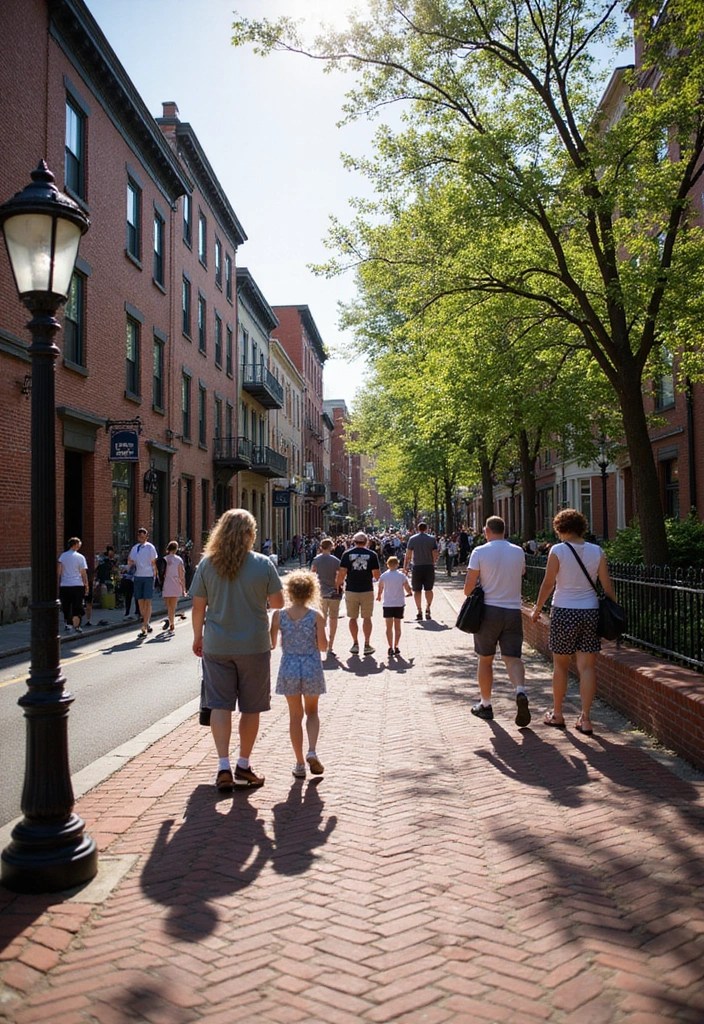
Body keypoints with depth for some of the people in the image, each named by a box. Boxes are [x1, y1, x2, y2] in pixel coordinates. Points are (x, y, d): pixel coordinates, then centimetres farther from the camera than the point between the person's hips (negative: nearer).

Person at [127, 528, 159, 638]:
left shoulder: (150, 547, -3)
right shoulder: (134, 548, 11)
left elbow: (153, 563, -1)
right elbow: (130, 563, 16)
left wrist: (154, 576, -5)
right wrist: (130, 561, -8)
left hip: (148, 576, -5)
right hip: (137, 576, 5)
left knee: (148, 602, -5)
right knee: (140, 602, 8)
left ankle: (144, 628, -6)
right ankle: (146, 624, 20)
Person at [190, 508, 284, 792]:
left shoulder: (207, 563, -3)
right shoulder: (263, 564, -8)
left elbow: (198, 607, 0)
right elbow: (278, 603, -1)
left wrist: (197, 636, 15)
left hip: (217, 646, 1)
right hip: (254, 646, -1)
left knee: (220, 705, 7)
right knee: (251, 707, 11)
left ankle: (224, 766, -1)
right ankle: (243, 766, 21)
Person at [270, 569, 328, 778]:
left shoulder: (279, 615, -5)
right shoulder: (316, 616, -8)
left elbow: (271, 644, -1)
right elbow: (323, 646, -7)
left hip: (289, 668, 1)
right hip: (312, 668, -1)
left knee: (295, 715, 12)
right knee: (311, 712, 18)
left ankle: (300, 763, 15)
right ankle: (312, 752, -3)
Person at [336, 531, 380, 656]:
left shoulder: (347, 554, -2)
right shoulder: (371, 554, -2)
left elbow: (342, 572, -9)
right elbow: (376, 574, -5)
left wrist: (338, 585, 5)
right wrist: (376, 578, 17)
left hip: (351, 590, 0)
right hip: (367, 590, 0)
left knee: (353, 618, 11)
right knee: (367, 618, 9)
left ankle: (355, 644, 14)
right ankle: (367, 645, 9)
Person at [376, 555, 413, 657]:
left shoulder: (383, 576, -4)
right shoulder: (402, 576, -3)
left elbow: (380, 590, -2)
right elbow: (408, 590, -1)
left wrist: (379, 597, 18)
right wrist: (408, 594, 21)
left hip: (387, 604, -1)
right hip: (399, 604, 1)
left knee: (389, 627, 1)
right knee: (397, 627, 11)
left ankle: (390, 648, -7)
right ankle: (396, 647, 12)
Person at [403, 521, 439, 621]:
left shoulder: (412, 538, 0)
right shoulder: (432, 539, 0)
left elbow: (408, 555, -4)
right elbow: (435, 555, -3)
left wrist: (405, 567, 2)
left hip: (417, 567, -1)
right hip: (429, 567, 1)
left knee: (417, 590, 5)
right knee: (428, 589, 11)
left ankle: (419, 612, 3)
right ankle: (427, 609, 4)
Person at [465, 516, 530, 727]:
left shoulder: (479, 552, -6)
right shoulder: (518, 552, 4)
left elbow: (469, 584, -7)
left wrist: (469, 595, 13)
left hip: (488, 609, -2)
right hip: (513, 610, 2)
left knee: (485, 660, 11)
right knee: (513, 658, 4)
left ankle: (485, 704, 19)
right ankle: (521, 692, -23)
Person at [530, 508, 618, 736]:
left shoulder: (557, 550, -9)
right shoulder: (597, 552, 1)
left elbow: (548, 584, -7)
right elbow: (607, 586, 2)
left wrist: (537, 609, 4)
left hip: (563, 612, -3)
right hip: (590, 612, 3)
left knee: (560, 665, 11)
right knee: (587, 667, 5)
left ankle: (557, 714, 21)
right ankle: (585, 719, 6)